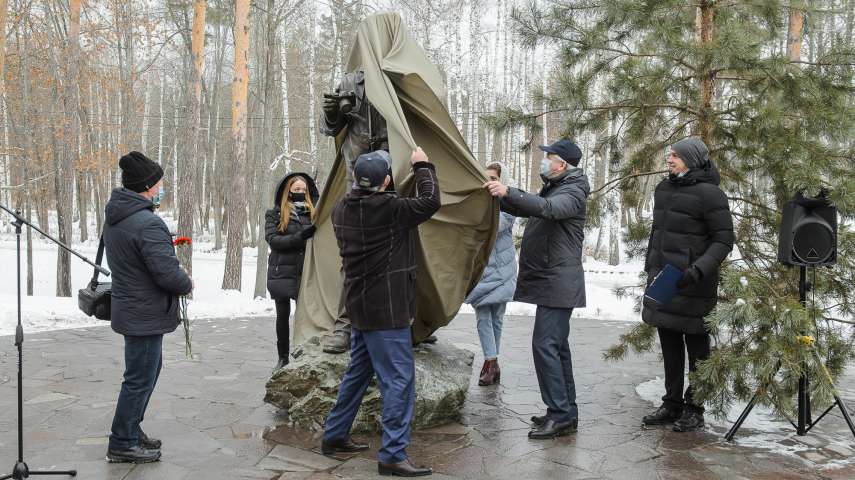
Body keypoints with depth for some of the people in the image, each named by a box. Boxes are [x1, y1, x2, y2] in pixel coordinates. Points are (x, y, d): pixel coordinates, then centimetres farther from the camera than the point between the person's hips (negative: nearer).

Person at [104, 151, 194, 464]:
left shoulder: (114, 218, 7)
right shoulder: (148, 224, -25)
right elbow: (168, 273, -27)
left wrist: (179, 276, 10)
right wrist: (187, 284, -6)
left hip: (129, 307, 10)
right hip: (146, 315, -10)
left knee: (149, 369, 23)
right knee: (140, 379, 3)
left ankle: (131, 430, 34)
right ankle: (122, 444, 15)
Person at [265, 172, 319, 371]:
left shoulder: (312, 212, 7)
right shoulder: (274, 214, 3)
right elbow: (272, 239, -10)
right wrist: (299, 237, -21)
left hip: (306, 272, 1)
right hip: (282, 272, -1)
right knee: (283, 315, 8)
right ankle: (283, 358, 20)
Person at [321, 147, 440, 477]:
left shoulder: (342, 209, 5)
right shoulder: (389, 208, -19)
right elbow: (430, 202, -16)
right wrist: (422, 166, -2)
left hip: (361, 305, 9)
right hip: (386, 308, -9)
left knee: (358, 372, 20)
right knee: (398, 380, -4)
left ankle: (334, 436, 28)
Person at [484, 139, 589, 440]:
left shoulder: (572, 192, -11)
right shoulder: (552, 189, 20)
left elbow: (548, 209, -32)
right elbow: (525, 209, 27)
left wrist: (508, 192, -39)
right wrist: (498, 196, 12)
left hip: (558, 282, -10)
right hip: (549, 282, 10)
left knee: (545, 345, -13)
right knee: (557, 347, 12)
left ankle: (560, 415, -8)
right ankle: (566, 412, 20)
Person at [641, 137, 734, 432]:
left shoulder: (709, 194, -11)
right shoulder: (664, 189, 11)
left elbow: (724, 240, -12)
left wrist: (699, 269, -24)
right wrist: (650, 267, 20)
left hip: (691, 286, -7)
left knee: (696, 348, 5)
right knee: (669, 346, 14)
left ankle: (694, 409, 16)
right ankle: (672, 403, 25)